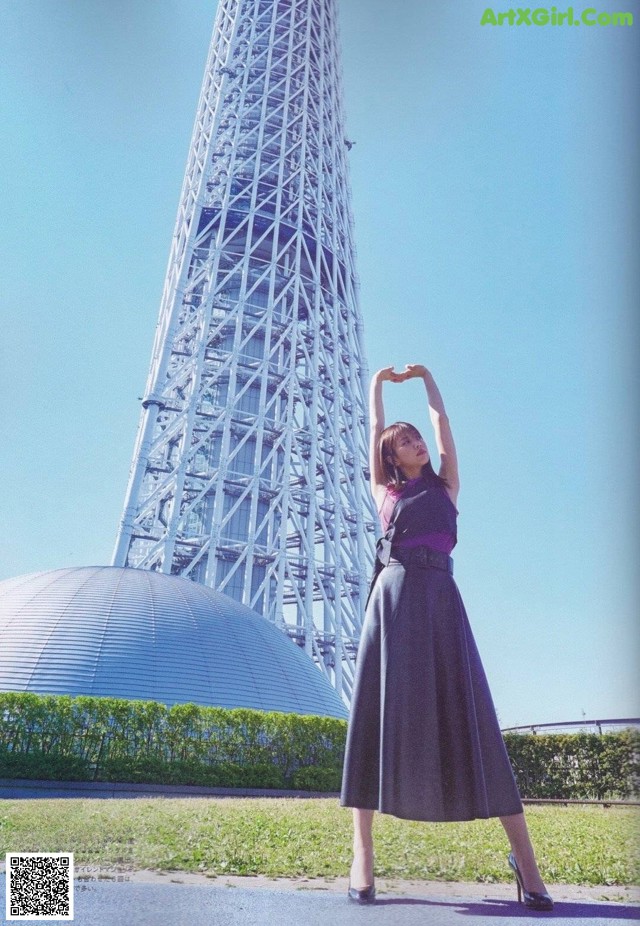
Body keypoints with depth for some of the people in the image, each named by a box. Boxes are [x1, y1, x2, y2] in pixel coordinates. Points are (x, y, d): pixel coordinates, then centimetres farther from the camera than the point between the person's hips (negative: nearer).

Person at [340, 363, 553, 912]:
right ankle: (363, 858, -4)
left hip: (441, 596, 1)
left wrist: (425, 376, 35)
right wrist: (379, 382, 37)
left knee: (467, 713, -3)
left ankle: (523, 853, 0)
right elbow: (375, 429, 23)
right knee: (381, 710, -6)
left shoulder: (446, 485, 21)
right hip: (394, 594, -1)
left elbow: (442, 421, 24)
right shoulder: (384, 490, 18)